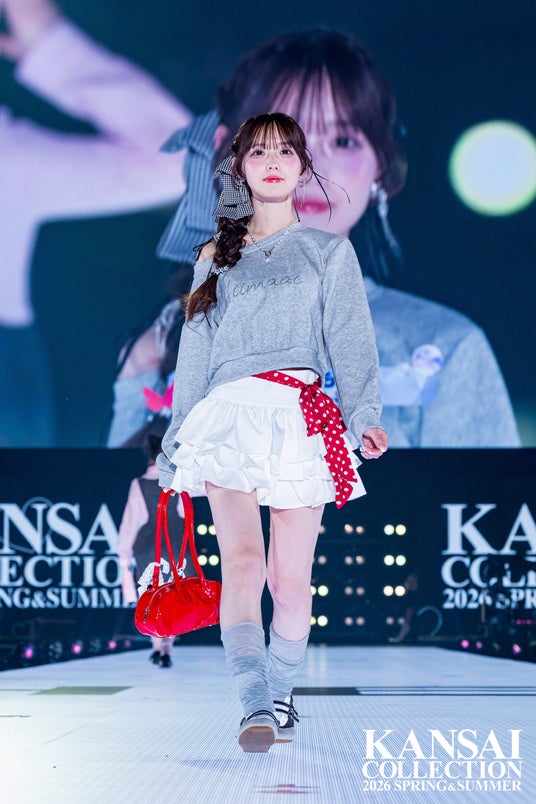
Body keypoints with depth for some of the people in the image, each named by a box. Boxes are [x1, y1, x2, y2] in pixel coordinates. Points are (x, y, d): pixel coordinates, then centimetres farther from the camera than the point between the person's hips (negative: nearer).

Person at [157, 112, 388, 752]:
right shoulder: (216, 259, 21)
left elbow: (350, 339, 6)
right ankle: (256, 705, -27)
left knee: (290, 577, -3)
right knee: (241, 561, -17)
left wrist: (365, 415, -9)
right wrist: (178, 440, 16)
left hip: (303, 416, -1)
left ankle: (280, 695, 12)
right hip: (230, 414, 1)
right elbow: (195, 351, 21)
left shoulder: (330, 253, 17)